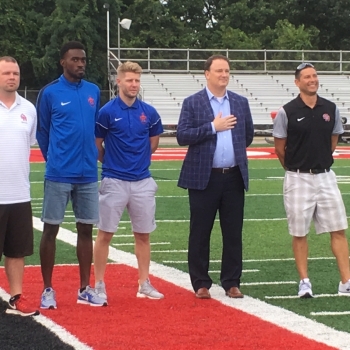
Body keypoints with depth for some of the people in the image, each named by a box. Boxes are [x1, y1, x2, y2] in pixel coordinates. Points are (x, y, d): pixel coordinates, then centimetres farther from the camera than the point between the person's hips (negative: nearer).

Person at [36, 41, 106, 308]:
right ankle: (48, 289, 9)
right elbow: (42, 132, 3)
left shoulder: (94, 92, 7)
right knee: (51, 229, 1)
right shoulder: (50, 93, -5)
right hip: (59, 174, -4)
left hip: (88, 174, 4)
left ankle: (85, 288, 17)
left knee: (86, 229, 8)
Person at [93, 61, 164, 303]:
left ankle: (145, 283, 18)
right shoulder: (107, 112, -7)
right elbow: (97, 146, 1)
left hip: (143, 182, 4)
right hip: (114, 181, -3)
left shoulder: (149, 113, 4)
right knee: (105, 234, 0)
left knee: (143, 235, 9)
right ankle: (99, 284, 7)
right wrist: (112, 163, 9)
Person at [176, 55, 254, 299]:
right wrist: (212, 127, -15)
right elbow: (182, 136, -10)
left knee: (233, 233, 5)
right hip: (204, 178, -3)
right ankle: (201, 283, 11)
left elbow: (248, 134, 18)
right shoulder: (192, 103, -1)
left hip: (234, 177, 3)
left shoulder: (241, 102, 9)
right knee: (200, 233, 2)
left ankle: (232, 282, 14)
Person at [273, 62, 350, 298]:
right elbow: (280, 147, 1)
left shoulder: (330, 109, 3)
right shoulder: (287, 112, -7)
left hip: (326, 176, 3)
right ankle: (304, 282, 14)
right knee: (299, 233, 4)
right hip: (298, 179, -3)